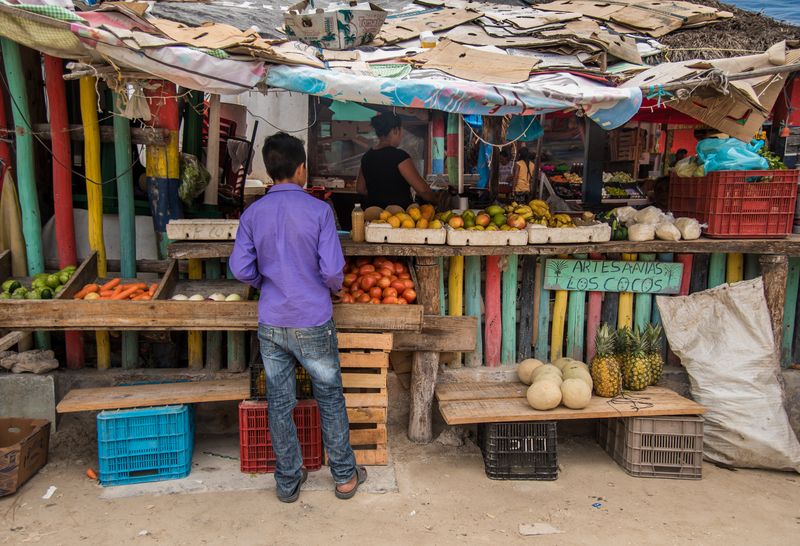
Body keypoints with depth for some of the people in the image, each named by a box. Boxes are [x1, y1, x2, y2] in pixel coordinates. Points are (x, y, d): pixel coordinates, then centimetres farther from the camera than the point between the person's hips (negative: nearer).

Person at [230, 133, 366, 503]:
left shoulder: (253, 213, -1)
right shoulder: (318, 210, -11)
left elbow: (241, 268, -4)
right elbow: (332, 269, -15)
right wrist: (334, 287, 7)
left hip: (271, 324, 3)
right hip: (313, 323, -3)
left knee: (279, 404, 13)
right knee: (330, 399, 14)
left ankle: (287, 482, 27)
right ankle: (345, 476, 26)